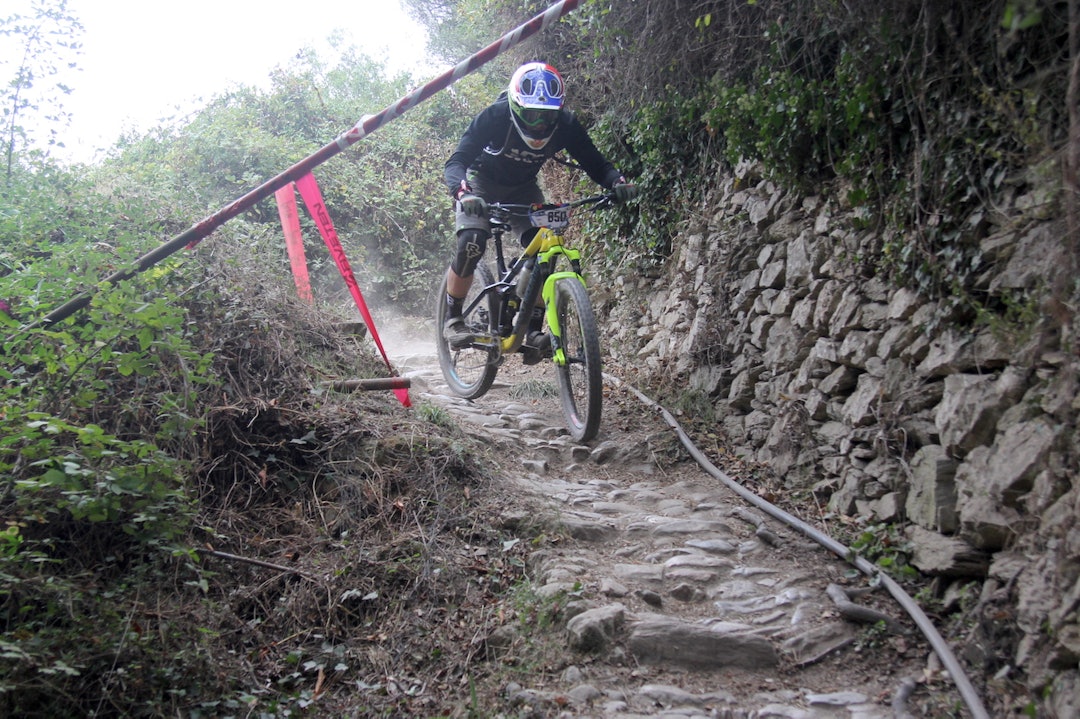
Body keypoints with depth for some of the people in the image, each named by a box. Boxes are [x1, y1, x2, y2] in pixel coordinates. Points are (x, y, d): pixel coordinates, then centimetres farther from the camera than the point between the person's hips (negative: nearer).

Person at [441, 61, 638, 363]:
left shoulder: (564, 125, -23)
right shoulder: (494, 117, -32)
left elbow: (595, 163, -17)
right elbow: (455, 163, -35)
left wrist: (617, 181, -40)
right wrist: (463, 192, -58)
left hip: (523, 189, 3)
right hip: (481, 182, -3)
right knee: (471, 242, -27)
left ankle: (533, 332, -11)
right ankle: (452, 318, -8)